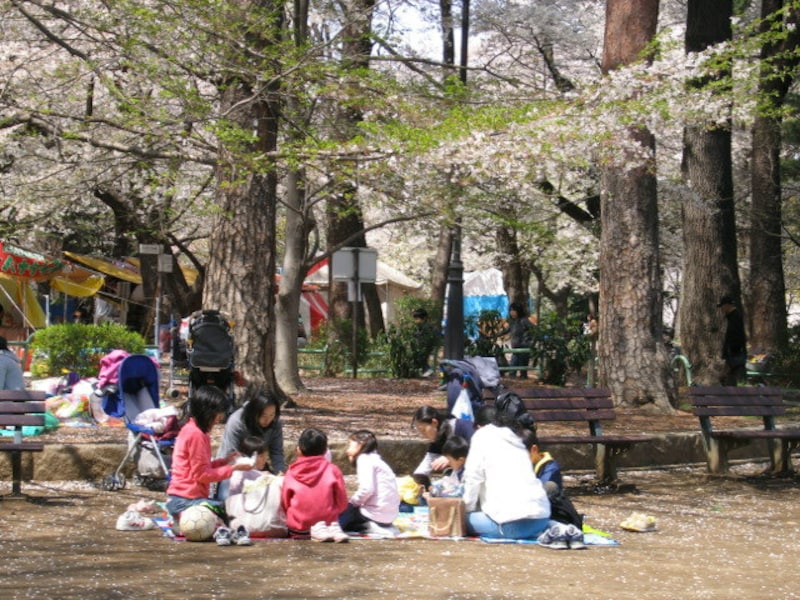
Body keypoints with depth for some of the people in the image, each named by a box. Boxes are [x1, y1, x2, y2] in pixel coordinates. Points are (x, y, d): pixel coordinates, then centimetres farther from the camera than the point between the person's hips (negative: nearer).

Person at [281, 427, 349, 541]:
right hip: (328, 519, 2)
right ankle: (333, 527, -9)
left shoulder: (291, 473, -2)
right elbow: (342, 503, -1)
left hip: (299, 528, -2)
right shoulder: (332, 470, -5)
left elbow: (284, 503, 4)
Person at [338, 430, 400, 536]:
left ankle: (370, 527, -7)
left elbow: (367, 489, -22)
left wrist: (352, 502, -7)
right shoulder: (374, 459, 20)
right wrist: (354, 502, 9)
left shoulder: (364, 459, -9)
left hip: (378, 513, -9)